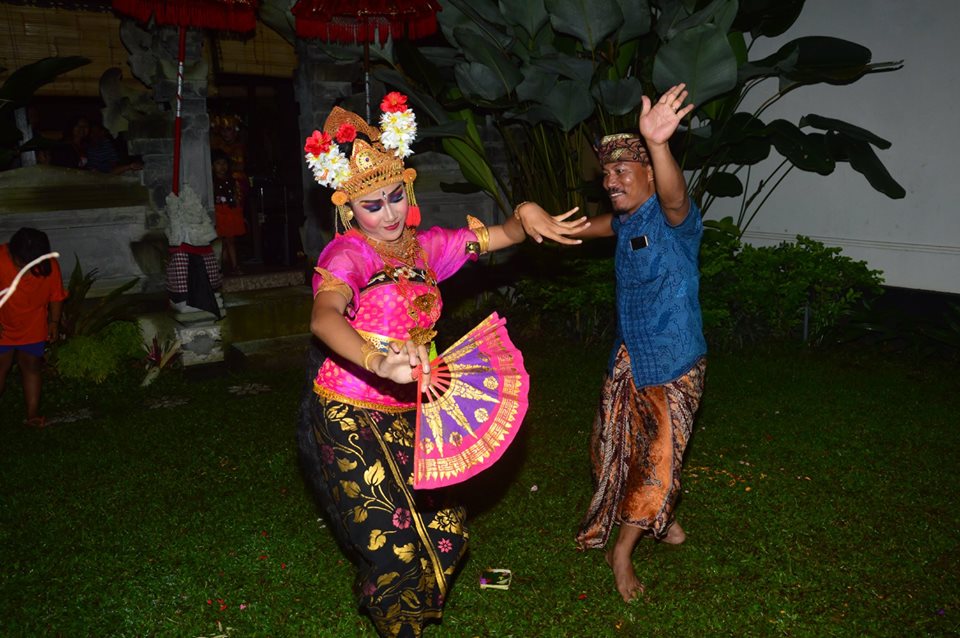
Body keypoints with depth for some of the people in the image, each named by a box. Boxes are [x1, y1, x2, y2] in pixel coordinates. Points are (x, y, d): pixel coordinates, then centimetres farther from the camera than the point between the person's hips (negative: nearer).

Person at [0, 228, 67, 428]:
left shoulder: (49, 265, -19)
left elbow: (56, 295, -4)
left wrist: (54, 322, -2)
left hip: (33, 329, 1)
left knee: (32, 368, 10)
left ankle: (32, 414, 18)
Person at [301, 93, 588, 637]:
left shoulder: (425, 246, 5)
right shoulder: (348, 253, -15)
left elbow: (502, 237, 12)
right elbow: (324, 316, -36)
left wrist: (526, 217, -12)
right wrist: (378, 363, -54)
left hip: (410, 414, 6)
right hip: (352, 418, -6)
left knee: (445, 533, 11)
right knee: (393, 547, -4)